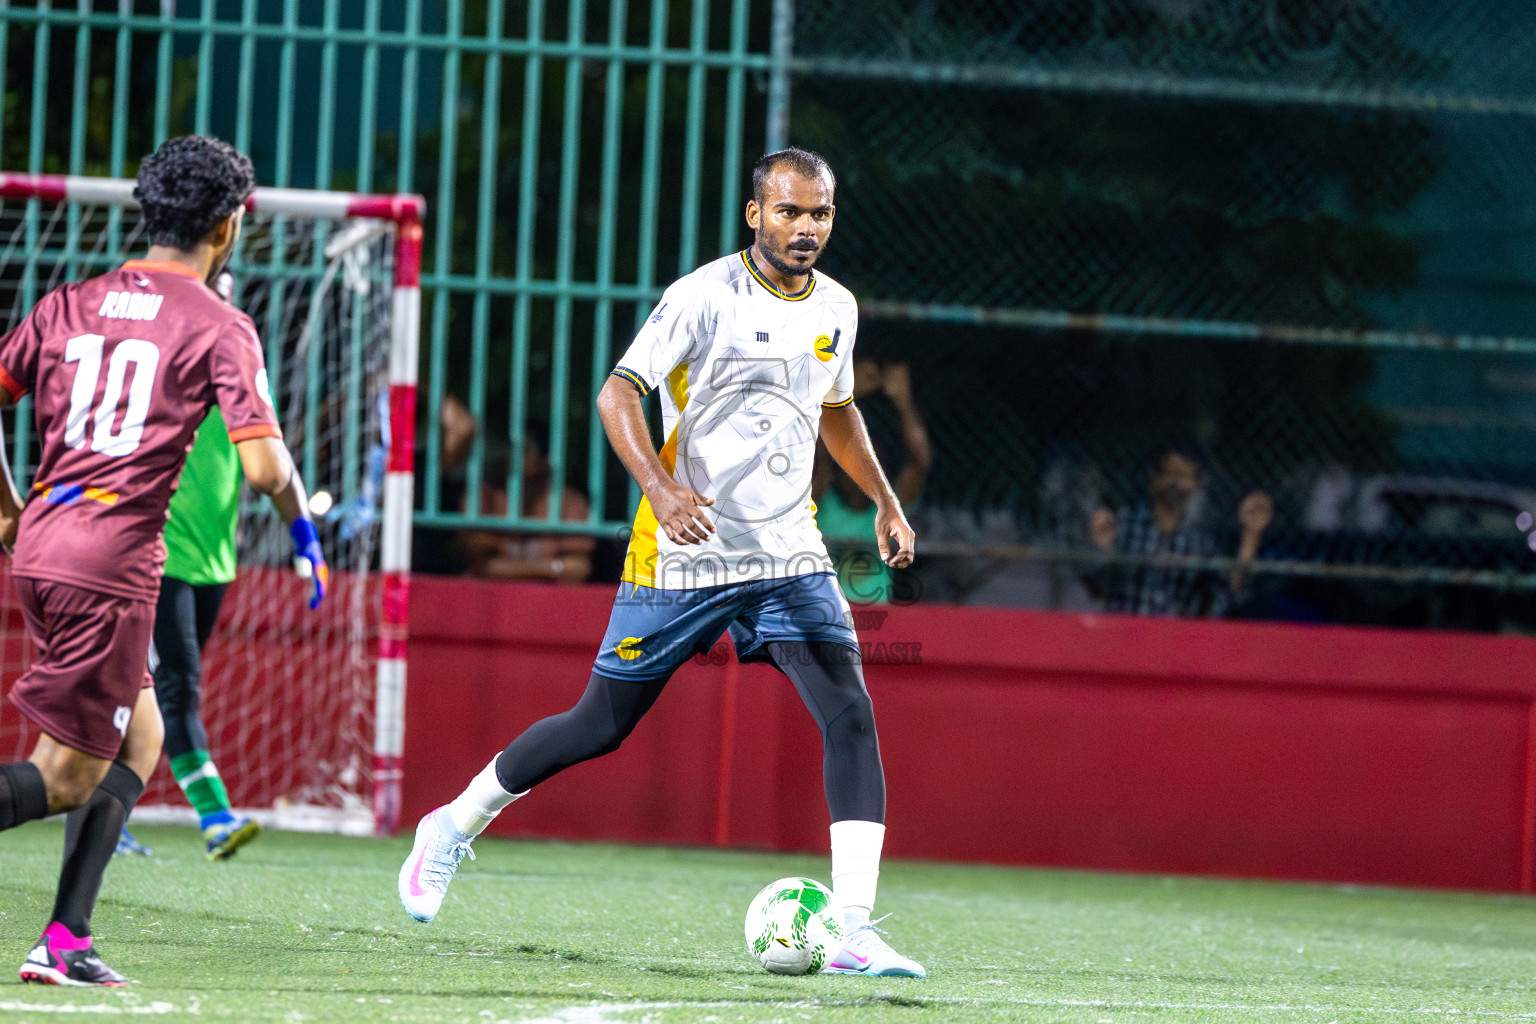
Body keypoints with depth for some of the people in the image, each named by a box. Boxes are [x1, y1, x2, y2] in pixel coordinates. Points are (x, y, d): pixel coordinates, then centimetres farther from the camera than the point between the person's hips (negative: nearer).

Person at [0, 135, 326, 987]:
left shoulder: (70, 304, 14)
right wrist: (304, 531, 9)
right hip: (112, 563, -7)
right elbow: (264, 466, -10)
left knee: (139, 740, 20)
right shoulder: (219, 326, -3)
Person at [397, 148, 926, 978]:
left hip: (788, 554, 5)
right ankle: (454, 826, 28)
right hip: (684, 556, -5)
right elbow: (618, 393, -18)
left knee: (849, 715, -14)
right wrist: (661, 488, -33)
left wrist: (884, 500, 26)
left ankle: (853, 931, -17)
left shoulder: (835, 309, 8)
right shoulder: (706, 296, -13)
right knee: (602, 726, 4)